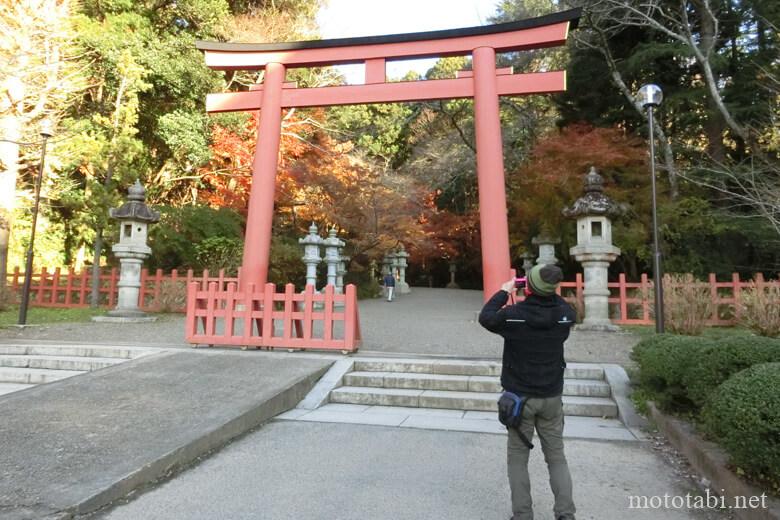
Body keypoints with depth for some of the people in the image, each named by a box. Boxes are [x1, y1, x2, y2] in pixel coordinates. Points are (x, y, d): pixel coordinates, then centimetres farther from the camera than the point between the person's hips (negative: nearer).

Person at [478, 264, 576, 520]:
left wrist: (503, 292, 8)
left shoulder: (513, 315, -18)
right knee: (557, 457, 15)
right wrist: (549, 292, 12)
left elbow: (485, 318, 1)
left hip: (520, 397, -2)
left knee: (517, 459, 11)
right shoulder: (565, 314, -9)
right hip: (552, 397, 3)